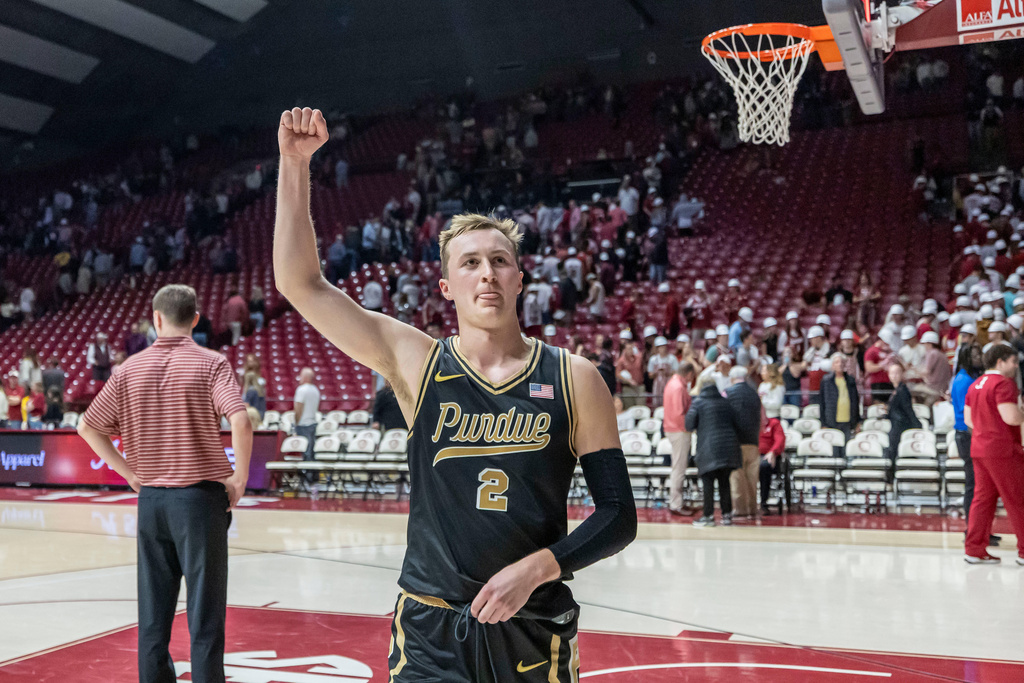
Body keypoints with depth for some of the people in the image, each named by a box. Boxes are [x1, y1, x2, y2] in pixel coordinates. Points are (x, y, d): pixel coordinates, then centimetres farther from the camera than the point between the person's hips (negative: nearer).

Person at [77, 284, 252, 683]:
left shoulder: (131, 368, 5)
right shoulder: (211, 364, -7)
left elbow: (87, 427, 7)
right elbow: (240, 422, -21)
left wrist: (128, 471, 10)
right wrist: (240, 478, -10)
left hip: (151, 499, 4)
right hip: (200, 496, -4)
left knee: (154, 612, 12)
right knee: (204, 610, 1)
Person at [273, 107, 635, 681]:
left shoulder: (575, 381, -3)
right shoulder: (416, 363, -3)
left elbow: (619, 516, -3)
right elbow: (300, 283, -8)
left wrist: (537, 567, -16)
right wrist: (295, 164, -13)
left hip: (534, 633, 1)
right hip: (431, 635, 0)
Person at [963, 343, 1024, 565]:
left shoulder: (975, 385, 14)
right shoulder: (1003, 383, -13)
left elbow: (968, 418, 17)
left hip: (978, 447, 8)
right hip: (1002, 450, -8)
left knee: (983, 497, 9)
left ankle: (974, 549, 8)